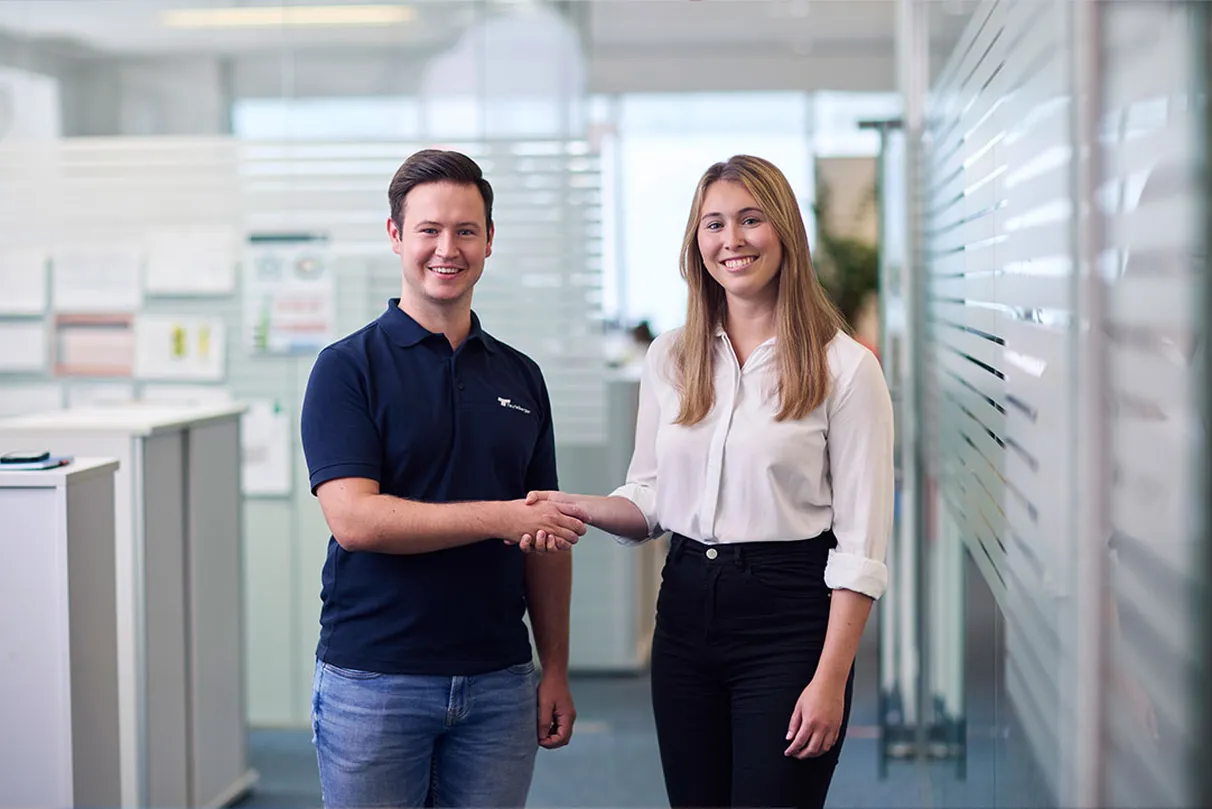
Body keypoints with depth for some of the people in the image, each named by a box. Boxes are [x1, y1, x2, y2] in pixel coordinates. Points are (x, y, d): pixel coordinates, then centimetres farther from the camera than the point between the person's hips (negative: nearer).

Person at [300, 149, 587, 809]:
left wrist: (556, 669, 7)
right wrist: (499, 518, -19)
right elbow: (354, 519, -16)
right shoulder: (348, 369, -4)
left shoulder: (520, 376, 10)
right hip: (373, 680, -4)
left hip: (498, 681, 4)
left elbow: (546, 539, 13)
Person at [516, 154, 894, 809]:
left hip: (788, 620, -4)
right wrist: (578, 508, -8)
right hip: (686, 611, 5)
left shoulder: (845, 367, -6)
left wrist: (830, 680, -14)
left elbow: (861, 545, -9)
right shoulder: (670, 359, 8)